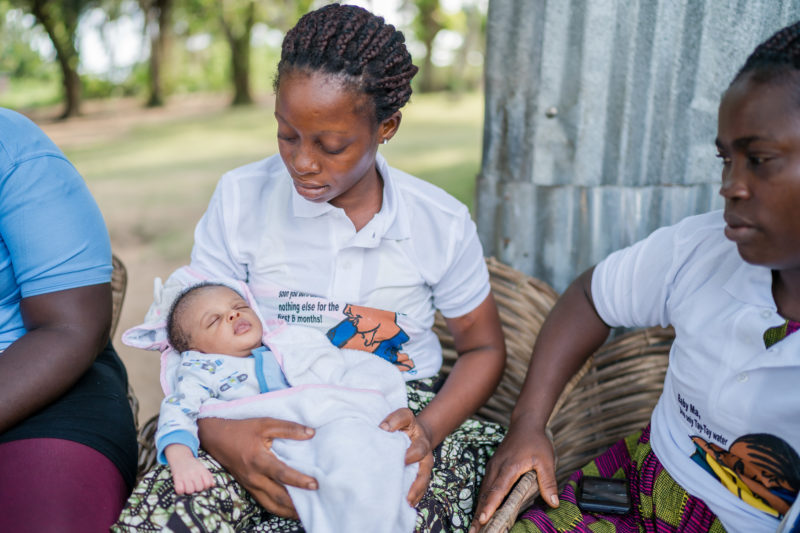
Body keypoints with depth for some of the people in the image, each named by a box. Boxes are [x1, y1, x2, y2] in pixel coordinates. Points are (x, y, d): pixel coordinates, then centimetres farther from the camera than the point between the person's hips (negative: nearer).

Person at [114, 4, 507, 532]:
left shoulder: (443, 223, -3)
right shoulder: (240, 199, -3)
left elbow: (484, 348, 8)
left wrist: (428, 428, -14)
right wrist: (218, 433, -25)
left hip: (395, 413, 1)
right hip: (268, 417, 0)